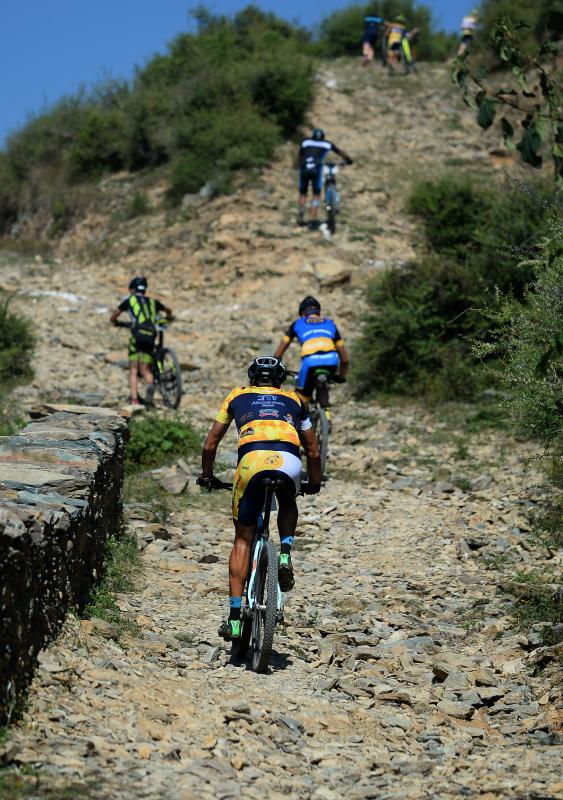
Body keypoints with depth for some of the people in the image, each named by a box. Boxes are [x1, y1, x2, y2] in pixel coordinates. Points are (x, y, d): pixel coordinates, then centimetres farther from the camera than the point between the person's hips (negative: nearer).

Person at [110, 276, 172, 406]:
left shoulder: (129, 300, 18)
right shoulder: (152, 302, 27)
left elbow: (112, 318, 26)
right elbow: (169, 311, 46)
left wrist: (116, 323, 48)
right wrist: (168, 318, 68)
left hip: (137, 333, -3)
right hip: (151, 336, 3)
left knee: (133, 370, 5)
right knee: (145, 369, 9)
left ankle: (134, 400, -6)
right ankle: (150, 384, -24)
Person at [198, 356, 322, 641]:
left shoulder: (238, 396, 30)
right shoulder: (293, 399, 32)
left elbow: (210, 445, 31)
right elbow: (313, 451, 34)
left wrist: (206, 476, 47)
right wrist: (314, 483, 50)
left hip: (251, 460, -1)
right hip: (289, 462, 1)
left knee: (243, 539, 14)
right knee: (287, 505, 36)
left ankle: (234, 618, 9)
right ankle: (285, 556, 10)